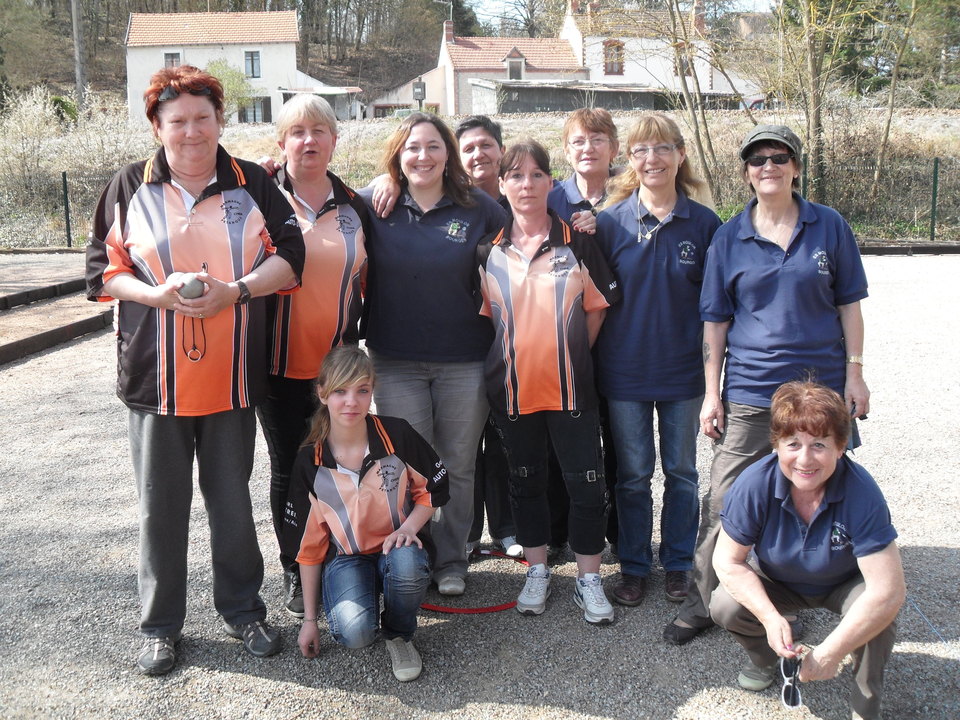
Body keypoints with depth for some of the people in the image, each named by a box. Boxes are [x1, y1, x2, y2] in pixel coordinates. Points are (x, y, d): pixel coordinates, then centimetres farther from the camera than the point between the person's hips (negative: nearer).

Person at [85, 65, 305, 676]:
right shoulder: (130, 187, 4)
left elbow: (291, 254, 2)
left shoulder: (251, 184, 5)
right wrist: (156, 293, -16)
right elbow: (102, 269, 4)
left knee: (232, 497, 11)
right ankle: (161, 625, 23)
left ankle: (242, 608, 29)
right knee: (161, 503, 7)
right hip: (155, 376, 0)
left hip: (232, 375, 1)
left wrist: (235, 289, -14)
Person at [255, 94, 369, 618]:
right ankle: (295, 573, 23)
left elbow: (368, 281, 16)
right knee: (289, 468, 8)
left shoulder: (354, 207, 8)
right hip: (280, 364, -2)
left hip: (338, 366, 2)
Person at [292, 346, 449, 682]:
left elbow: (433, 489, 5)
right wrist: (310, 618, 4)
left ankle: (399, 634, -5)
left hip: (395, 547, 1)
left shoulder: (397, 435, -12)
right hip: (346, 557, 0)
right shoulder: (310, 462, -8)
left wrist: (409, 527, -17)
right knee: (355, 632, -30)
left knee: (407, 564, -37)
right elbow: (310, 543, 1)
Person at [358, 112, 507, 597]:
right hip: (395, 362, 0)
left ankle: (451, 560, 27)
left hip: (465, 361, 0)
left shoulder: (481, 209, 0)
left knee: (458, 467, 10)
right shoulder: (372, 206, 0)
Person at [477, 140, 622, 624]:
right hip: (512, 385, 2)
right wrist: (515, 354, 2)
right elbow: (484, 315, 11)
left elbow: (597, 307, 7)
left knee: (586, 482, 1)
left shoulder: (576, 242, 1)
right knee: (526, 480, 13)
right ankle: (537, 572, 29)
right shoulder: (488, 251, 3)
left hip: (570, 385, -1)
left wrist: (572, 354, 0)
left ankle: (588, 580, 16)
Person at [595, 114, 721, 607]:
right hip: (625, 371, 0)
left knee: (681, 471, 13)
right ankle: (634, 566, 25)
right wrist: (593, 354, -4)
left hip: (683, 371, 1)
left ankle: (678, 564, 29)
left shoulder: (704, 223, -3)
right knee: (633, 475, 11)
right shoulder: (610, 221, -3)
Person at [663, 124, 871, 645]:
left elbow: (848, 304, 6)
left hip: (820, 385, 1)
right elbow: (715, 319, 4)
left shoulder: (829, 227, 2)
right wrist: (711, 393, 0)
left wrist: (854, 372, 0)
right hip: (749, 391, 0)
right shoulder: (729, 237, 3)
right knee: (724, 501, 0)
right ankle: (701, 602, 13)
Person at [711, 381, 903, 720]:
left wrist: (831, 653, -35)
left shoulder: (862, 493, -35)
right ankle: (764, 658, 12)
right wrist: (770, 617, -35)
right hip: (778, 582, 2)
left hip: (845, 585, -1)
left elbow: (888, 590, -36)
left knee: (879, 614, -33)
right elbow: (728, 560, -20)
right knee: (725, 606, -25)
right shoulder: (754, 485, -30)